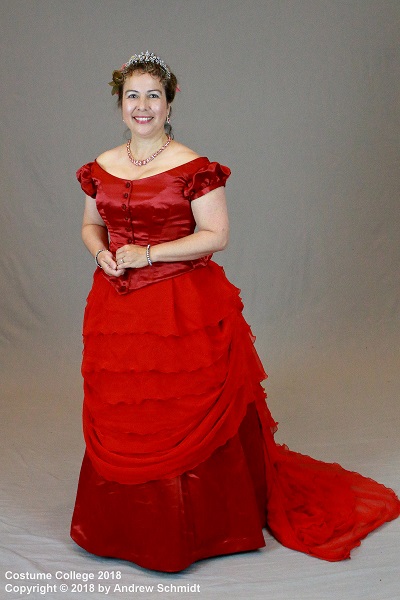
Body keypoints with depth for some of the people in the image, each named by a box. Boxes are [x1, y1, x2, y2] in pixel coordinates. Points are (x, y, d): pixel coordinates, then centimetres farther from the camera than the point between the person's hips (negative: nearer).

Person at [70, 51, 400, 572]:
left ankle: (190, 528, 20)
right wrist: (100, 251, -3)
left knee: (184, 417, 0)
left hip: (183, 308, -5)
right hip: (116, 307, 5)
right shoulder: (101, 168, 9)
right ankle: (125, 524, 30)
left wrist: (148, 253, -15)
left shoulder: (194, 168, -7)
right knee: (118, 419, 11)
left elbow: (216, 235, -9)